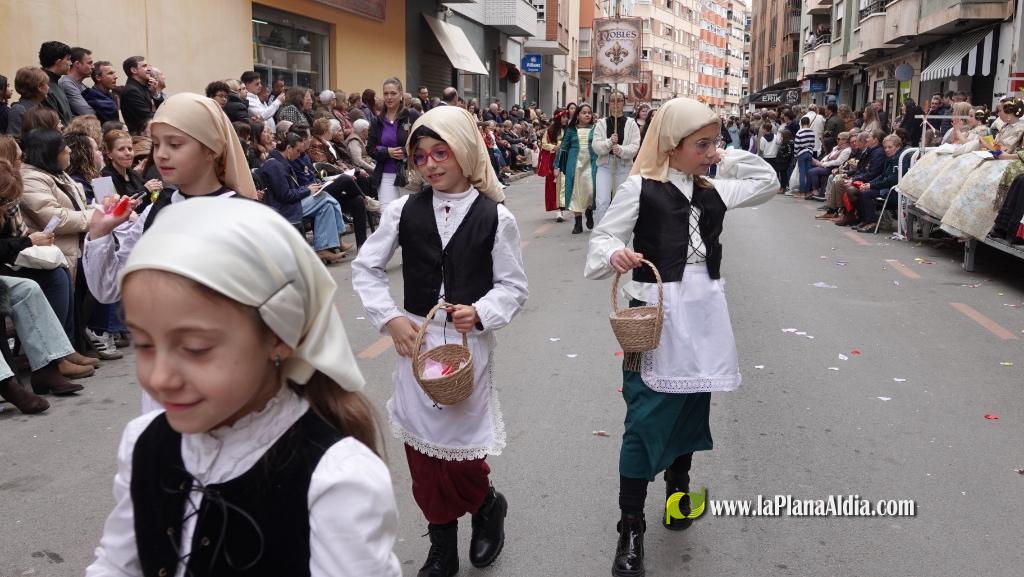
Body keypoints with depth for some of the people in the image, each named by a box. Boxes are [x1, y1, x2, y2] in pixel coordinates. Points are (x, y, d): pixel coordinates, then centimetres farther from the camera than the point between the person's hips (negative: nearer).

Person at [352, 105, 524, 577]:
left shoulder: (495, 217, -5)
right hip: (416, 341, 3)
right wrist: (390, 319, -4)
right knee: (422, 451, 9)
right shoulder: (404, 210, -1)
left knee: (460, 455, -1)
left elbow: (514, 286, 0)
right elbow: (365, 269, 7)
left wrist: (480, 313, -18)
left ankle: (489, 506, 33)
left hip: (470, 344, -2)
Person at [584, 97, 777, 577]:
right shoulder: (641, 187, -6)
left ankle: (678, 486, 40)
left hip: (702, 314, 6)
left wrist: (728, 159, 11)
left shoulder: (713, 191, 11)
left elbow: (768, 183, 22)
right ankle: (630, 528, 6)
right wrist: (615, 254, -30)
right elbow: (602, 238, -8)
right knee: (646, 418, -5)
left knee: (692, 407, 16)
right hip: (655, 314, -6)